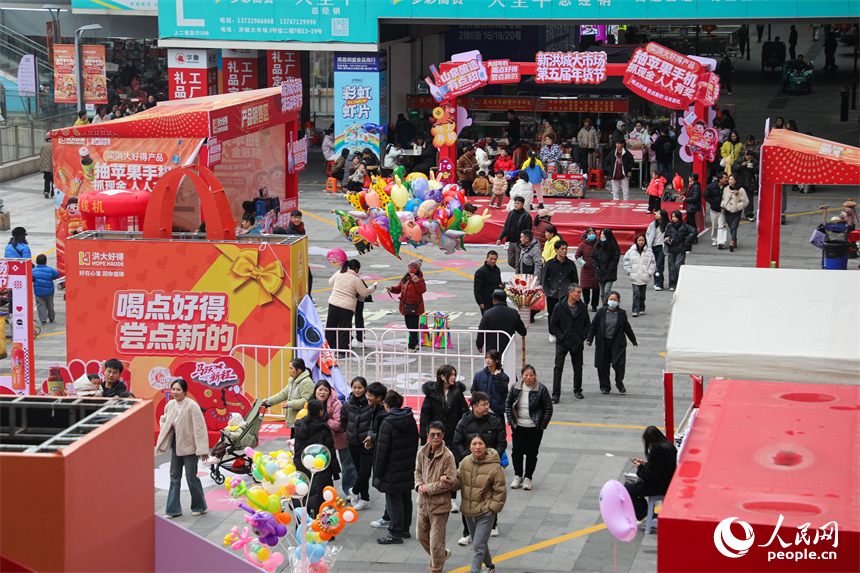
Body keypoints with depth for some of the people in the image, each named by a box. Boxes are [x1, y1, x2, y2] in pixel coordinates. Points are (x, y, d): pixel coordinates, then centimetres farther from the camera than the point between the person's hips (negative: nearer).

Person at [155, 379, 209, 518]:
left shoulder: (192, 406, -18)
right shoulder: (169, 405, 2)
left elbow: (200, 428, -18)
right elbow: (164, 420, 23)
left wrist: (202, 449, -20)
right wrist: (163, 435, 8)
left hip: (189, 445, -6)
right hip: (176, 444, 6)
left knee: (191, 477, 1)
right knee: (174, 476, 9)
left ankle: (199, 507, 19)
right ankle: (173, 509, 16)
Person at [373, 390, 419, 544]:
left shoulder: (388, 423, -18)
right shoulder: (411, 420, 5)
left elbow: (382, 451, -16)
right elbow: (415, 444, 13)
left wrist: (378, 474, -10)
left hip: (393, 472, -8)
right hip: (409, 470, 8)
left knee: (394, 501, -1)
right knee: (406, 499, 17)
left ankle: (395, 534, 3)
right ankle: (405, 529, 28)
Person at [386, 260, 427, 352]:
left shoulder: (419, 279, -7)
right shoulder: (405, 278, 13)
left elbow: (422, 290, -21)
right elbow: (398, 288, 18)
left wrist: (417, 281, -32)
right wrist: (391, 289, 0)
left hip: (414, 307, -8)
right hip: (405, 307, 8)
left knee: (413, 327, -6)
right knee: (409, 327, 16)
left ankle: (412, 347, -3)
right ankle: (415, 344, 29)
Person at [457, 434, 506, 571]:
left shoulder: (494, 467, -15)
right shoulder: (465, 462, -1)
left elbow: (500, 491, -8)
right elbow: (460, 481, 15)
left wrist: (492, 508, -9)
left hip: (485, 513, -6)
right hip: (468, 512, 6)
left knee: (478, 546, -9)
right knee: (479, 542, 21)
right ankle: (489, 566, 42)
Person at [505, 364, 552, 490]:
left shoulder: (541, 389, -10)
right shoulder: (515, 388, -2)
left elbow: (548, 408, -4)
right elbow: (508, 405, 9)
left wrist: (542, 426, -6)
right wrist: (511, 422, 2)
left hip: (535, 428, -2)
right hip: (518, 427, 2)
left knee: (532, 454, 4)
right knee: (517, 452, 7)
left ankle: (528, 478, 19)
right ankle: (518, 476, 26)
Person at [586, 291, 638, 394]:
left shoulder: (622, 313, 4)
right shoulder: (601, 312, 0)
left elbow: (627, 328, 14)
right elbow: (593, 326, 4)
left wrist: (634, 341, 19)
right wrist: (590, 339, -4)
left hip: (617, 343, 0)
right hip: (603, 342, 0)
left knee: (619, 364, -9)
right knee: (603, 366, 4)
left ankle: (620, 384, 13)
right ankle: (605, 386, 19)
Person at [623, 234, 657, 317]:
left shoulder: (649, 252, 0)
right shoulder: (631, 251, 2)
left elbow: (653, 263, 5)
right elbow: (626, 261, 9)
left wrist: (649, 273, -3)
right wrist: (629, 272, 1)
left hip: (644, 277, 0)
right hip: (634, 277, 0)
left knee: (642, 294, 10)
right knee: (636, 293, -9)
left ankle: (642, 309, 25)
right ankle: (635, 310, -9)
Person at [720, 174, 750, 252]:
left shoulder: (740, 190, -8)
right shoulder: (726, 189, 7)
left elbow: (745, 201, -4)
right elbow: (724, 199, 21)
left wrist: (738, 207, -13)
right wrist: (722, 206, 6)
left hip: (736, 213, -5)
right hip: (728, 212, 5)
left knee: (734, 227, -17)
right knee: (731, 228, 10)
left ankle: (732, 243, -27)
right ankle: (735, 242, 26)